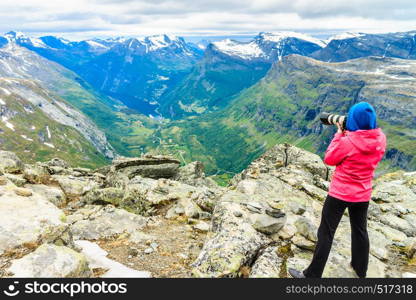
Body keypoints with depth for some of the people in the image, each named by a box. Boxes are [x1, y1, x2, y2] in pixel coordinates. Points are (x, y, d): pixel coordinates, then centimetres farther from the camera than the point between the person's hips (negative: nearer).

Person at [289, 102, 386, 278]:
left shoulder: (348, 142, -24)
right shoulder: (381, 139, -7)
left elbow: (329, 159, -10)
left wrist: (339, 133, -7)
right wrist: (349, 135, 3)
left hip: (340, 194, -6)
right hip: (363, 195, 6)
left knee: (326, 234, 4)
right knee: (360, 230, 24)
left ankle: (312, 275, 15)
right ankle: (361, 269, 43)